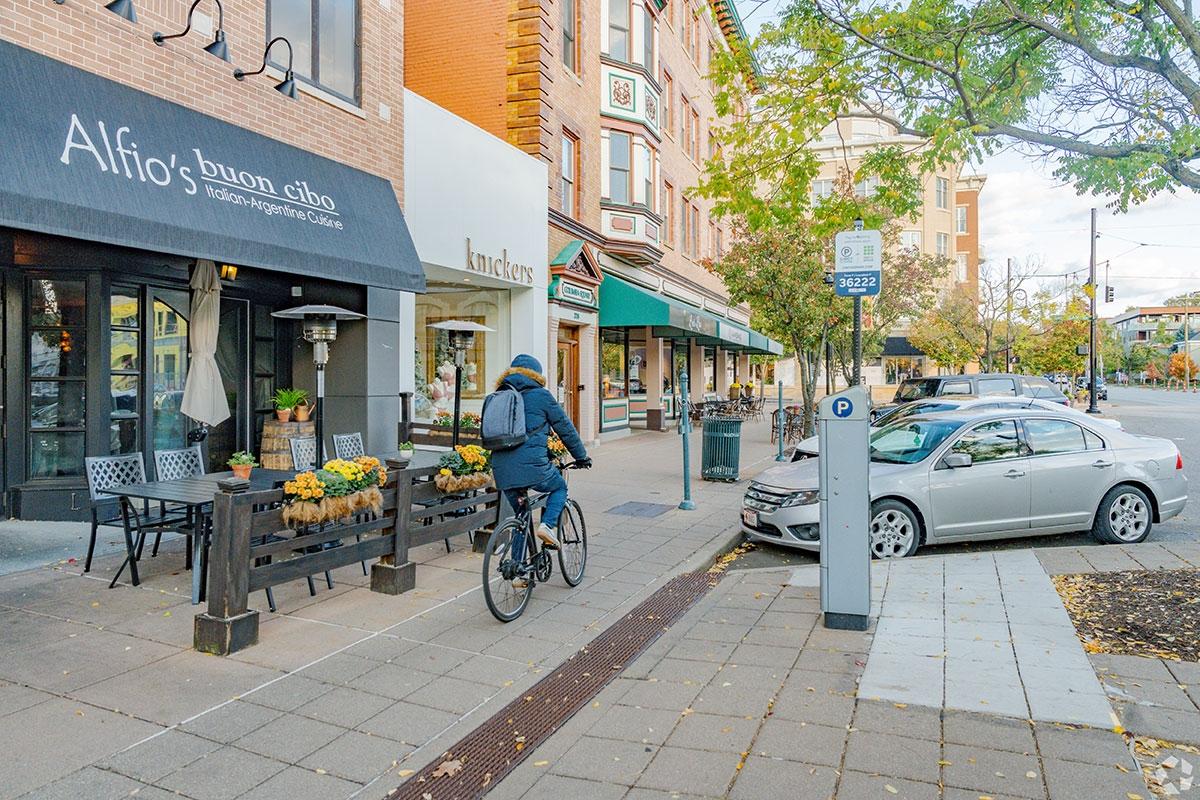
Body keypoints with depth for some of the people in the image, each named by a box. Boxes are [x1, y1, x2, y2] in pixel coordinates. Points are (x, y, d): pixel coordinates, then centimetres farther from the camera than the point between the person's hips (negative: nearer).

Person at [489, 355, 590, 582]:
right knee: (559, 487, 25)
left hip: (502, 470, 5)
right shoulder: (541, 395, 3)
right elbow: (565, 428, 8)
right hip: (532, 465, -5)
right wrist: (581, 456, 21)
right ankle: (548, 525, 0)